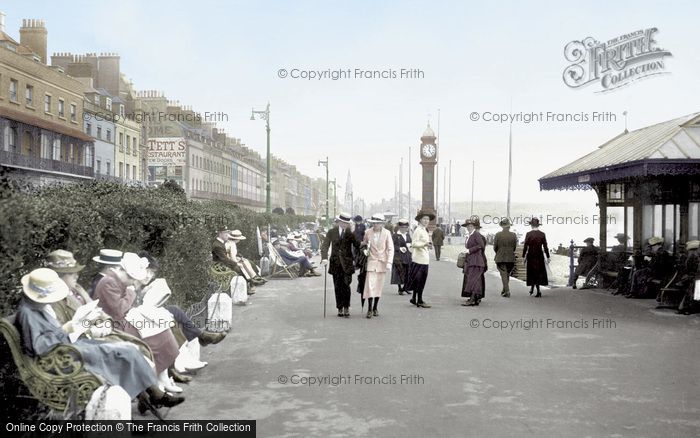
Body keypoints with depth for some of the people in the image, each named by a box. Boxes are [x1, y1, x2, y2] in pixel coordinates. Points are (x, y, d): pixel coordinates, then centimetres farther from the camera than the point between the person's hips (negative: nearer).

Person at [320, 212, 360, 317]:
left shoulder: (351, 233, 2)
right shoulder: (331, 232, 4)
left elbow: (357, 246, 8)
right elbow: (325, 246, 0)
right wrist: (324, 258, -13)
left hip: (347, 263, -1)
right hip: (335, 263, 1)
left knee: (346, 285, -12)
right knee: (338, 287, 5)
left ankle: (346, 308, -1)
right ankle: (340, 308, 15)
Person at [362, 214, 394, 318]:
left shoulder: (386, 233, -6)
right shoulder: (368, 232, -2)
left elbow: (391, 249, -4)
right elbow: (364, 243, 16)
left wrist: (389, 262, -12)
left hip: (382, 262, 0)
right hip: (372, 262, 0)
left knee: (379, 286, 7)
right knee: (370, 285, -9)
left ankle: (375, 308, 18)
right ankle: (369, 309, -4)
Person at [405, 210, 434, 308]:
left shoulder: (424, 230, 16)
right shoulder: (418, 230, -13)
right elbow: (414, 244, -19)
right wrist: (425, 244, -30)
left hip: (424, 259, 10)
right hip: (420, 259, -10)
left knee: (420, 280, 13)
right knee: (420, 280, -6)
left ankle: (414, 299, 20)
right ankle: (419, 301, 0)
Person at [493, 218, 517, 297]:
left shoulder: (497, 235, -9)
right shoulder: (513, 235, -4)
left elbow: (495, 247, -3)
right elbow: (514, 247, 4)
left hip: (500, 258, -2)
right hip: (511, 258, 2)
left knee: (504, 275, 0)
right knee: (507, 275, 16)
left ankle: (507, 292, -4)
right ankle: (505, 290, 25)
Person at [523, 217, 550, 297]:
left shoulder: (528, 234, -9)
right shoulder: (542, 234, -4)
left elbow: (525, 246, -8)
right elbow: (545, 247, -2)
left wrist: (524, 256, 0)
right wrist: (548, 257, 4)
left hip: (531, 256, -1)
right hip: (540, 256, 1)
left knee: (533, 273, 8)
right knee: (540, 273, 15)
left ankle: (538, 291, 4)